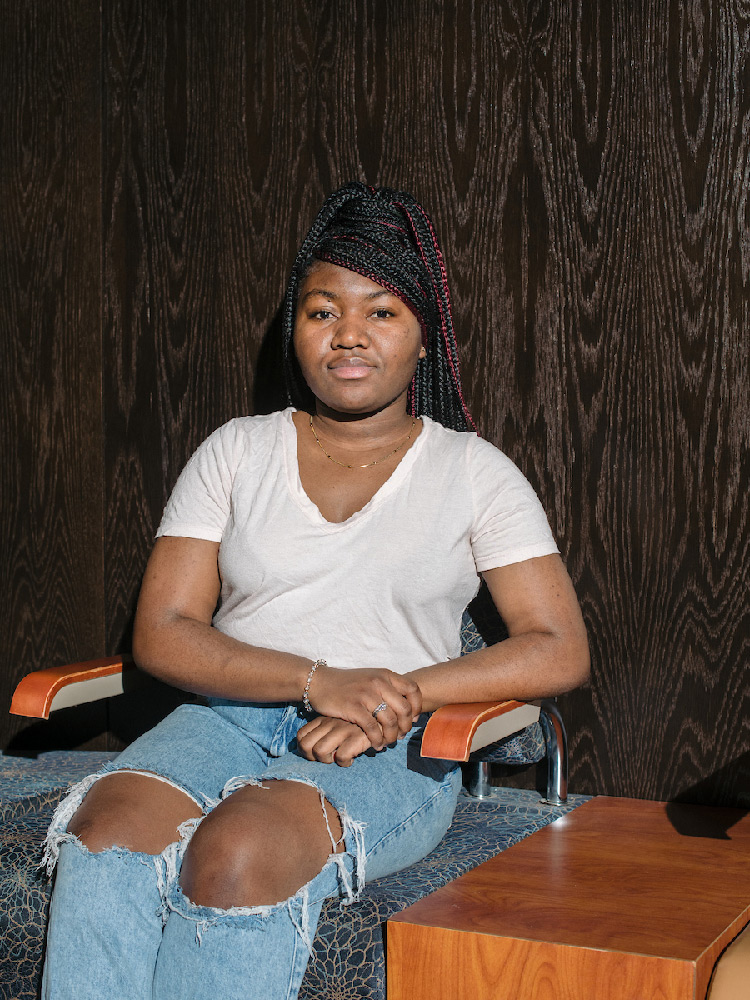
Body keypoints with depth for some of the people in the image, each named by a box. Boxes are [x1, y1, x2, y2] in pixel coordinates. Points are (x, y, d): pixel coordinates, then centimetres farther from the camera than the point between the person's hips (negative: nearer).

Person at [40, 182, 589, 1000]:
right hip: (230, 716, 3)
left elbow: (559, 652, 1)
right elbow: (160, 633, 3)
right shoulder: (235, 452, 14)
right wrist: (317, 680, -13)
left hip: (391, 754, -2)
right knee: (109, 824, -32)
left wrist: (397, 695, -13)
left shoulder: (473, 472, 9)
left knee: (242, 848, -35)